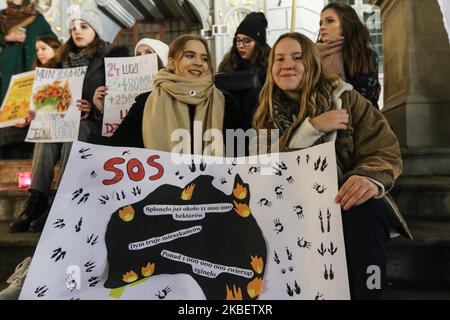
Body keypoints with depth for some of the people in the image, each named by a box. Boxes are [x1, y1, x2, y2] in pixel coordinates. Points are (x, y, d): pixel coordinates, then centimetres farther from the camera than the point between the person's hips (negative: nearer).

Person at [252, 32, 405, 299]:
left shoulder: (344, 98, -1)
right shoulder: (267, 115, 7)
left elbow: (385, 151, -7)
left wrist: (371, 178, -32)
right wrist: (311, 128, -19)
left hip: (346, 202, -1)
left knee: (365, 211, -33)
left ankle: (362, 292, -16)